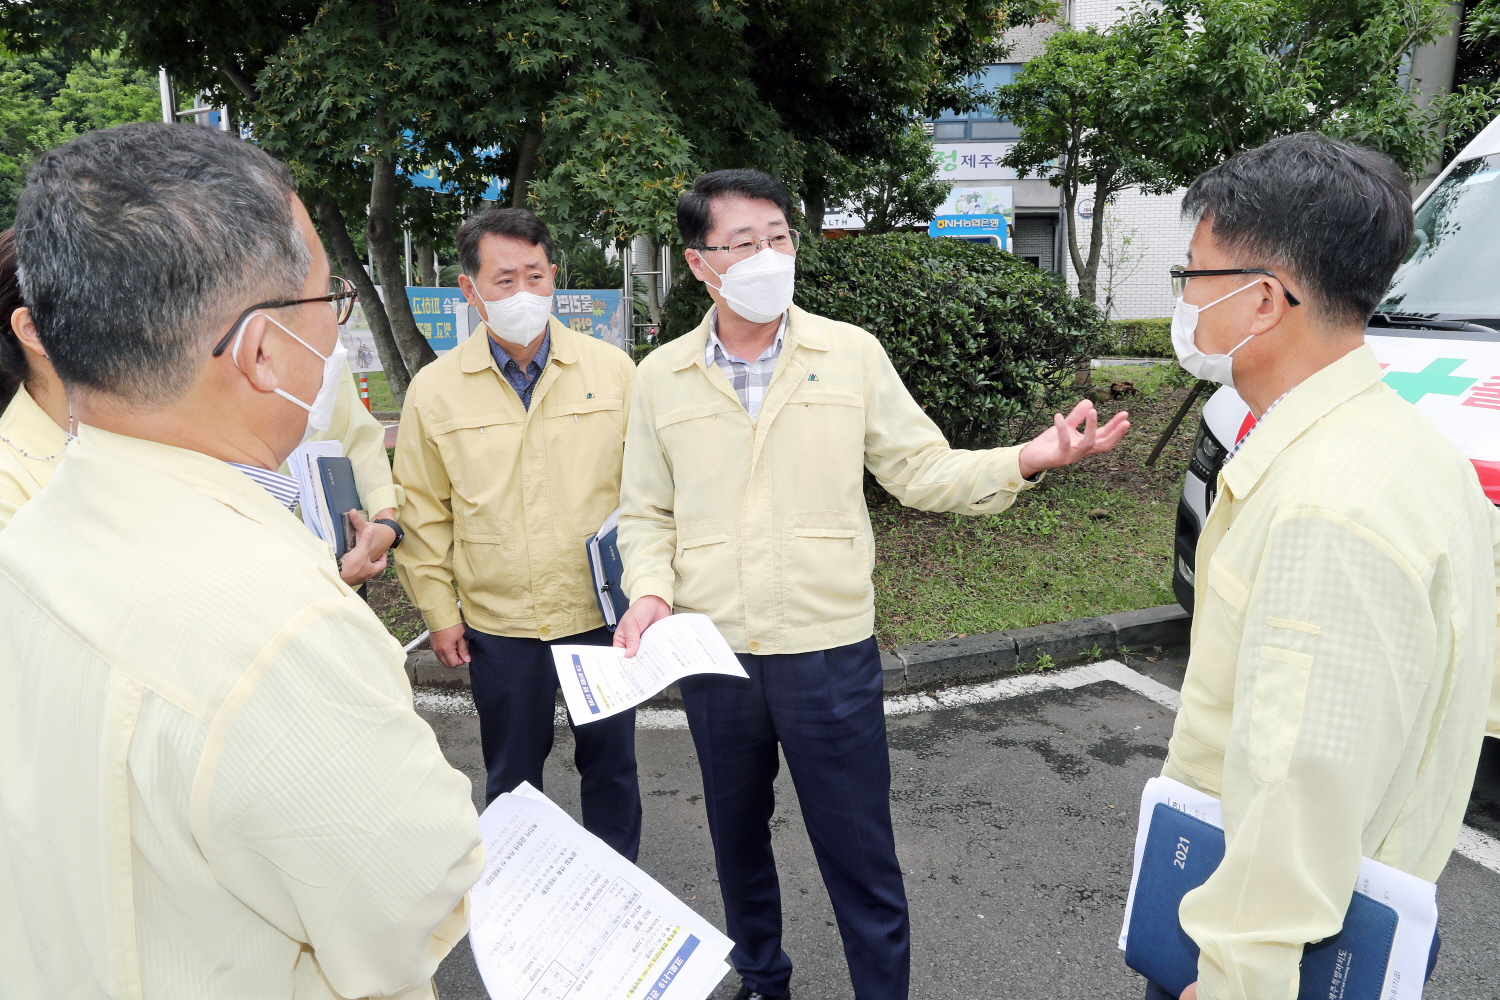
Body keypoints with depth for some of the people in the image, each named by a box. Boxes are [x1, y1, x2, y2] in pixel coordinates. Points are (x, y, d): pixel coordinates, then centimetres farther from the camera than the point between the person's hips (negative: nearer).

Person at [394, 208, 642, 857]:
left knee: (610, 765, 14)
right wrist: (439, 612, 3)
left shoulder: (612, 369, -2)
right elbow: (423, 511, 4)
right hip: (498, 625, 0)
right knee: (512, 775, 16)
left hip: (605, 611, 0)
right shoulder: (435, 390, -2)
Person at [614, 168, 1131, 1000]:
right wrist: (650, 593, -12)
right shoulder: (660, 377, 1)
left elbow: (921, 471, -1)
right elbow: (646, 514, 6)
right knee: (737, 839, 22)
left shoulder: (851, 353, -3)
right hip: (712, 658, 3)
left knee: (861, 858, 7)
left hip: (830, 654, -2)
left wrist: (1025, 460, -16)